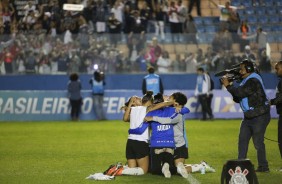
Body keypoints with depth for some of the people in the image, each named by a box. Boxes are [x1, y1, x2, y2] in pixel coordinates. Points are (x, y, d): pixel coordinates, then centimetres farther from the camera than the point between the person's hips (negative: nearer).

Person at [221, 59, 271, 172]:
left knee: (258, 142, -7)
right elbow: (238, 98, 14)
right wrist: (231, 86, 0)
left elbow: (240, 93, -27)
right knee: (242, 140, 8)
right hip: (249, 116, 10)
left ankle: (263, 167, 1)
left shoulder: (253, 81, -17)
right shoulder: (246, 80, 15)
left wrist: (228, 85, -15)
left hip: (259, 116, -10)